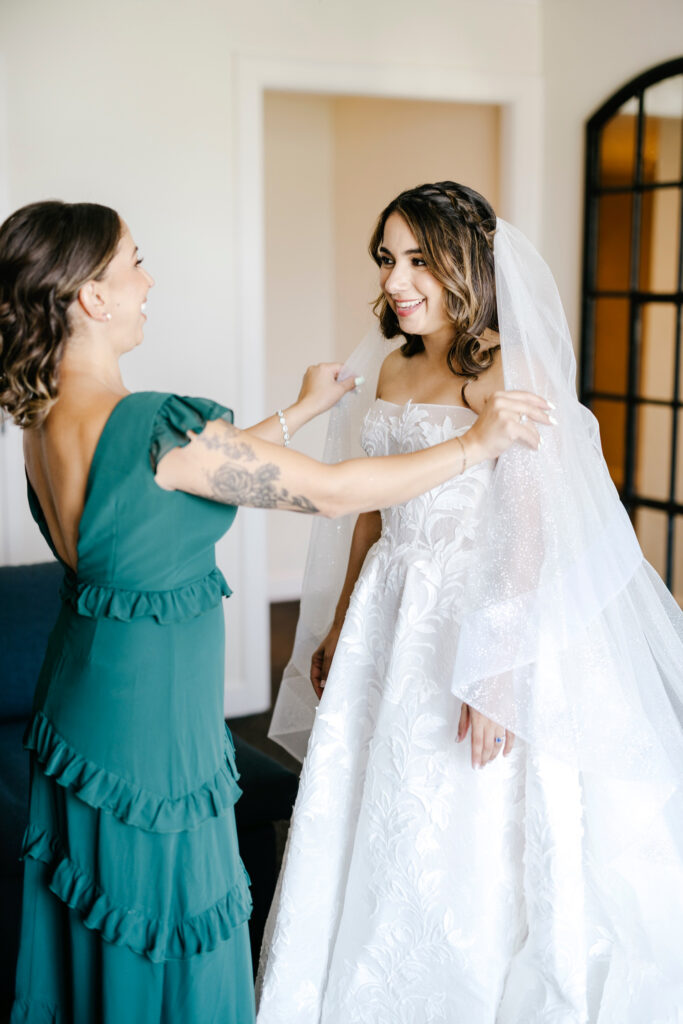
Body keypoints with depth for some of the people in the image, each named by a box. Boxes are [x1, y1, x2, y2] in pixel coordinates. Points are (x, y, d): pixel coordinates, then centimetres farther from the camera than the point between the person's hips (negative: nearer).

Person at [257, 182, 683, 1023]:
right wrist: (340, 625, 18)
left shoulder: (513, 374, -13)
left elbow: (530, 536, -17)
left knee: (476, 848, 6)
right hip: (390, 627, 7)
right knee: (376, 839, 14)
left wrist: (497, 671, -21)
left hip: (483, 625, -7)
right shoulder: (395, 368, 9)